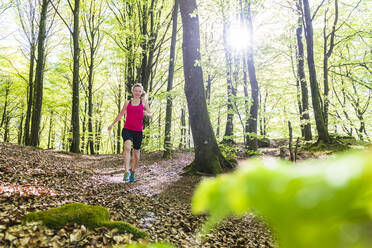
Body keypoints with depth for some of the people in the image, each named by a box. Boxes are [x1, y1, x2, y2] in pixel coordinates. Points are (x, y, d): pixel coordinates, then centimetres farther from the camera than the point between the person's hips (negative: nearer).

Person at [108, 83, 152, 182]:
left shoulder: (144, 102, 7)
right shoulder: (127, 102, 10)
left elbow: (151, 116, 8)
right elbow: (121, 114, 22)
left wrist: (147, 114, -16)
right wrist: (112, 124, 26)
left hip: (138, 131, 1)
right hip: (127, 129, 0)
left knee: (136, 153, 9)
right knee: (127, 147, -27)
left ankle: (132, 172, 32)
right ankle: (126, 172, -27)